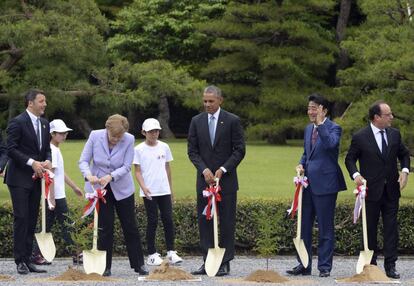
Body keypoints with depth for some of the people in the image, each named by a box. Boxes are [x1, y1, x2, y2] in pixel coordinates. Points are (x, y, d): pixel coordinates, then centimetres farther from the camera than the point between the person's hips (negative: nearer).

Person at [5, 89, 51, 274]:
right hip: (20, 178, -7)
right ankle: (20, 261, -6)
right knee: (21, 218, -9)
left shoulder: (44, 124, 13)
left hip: (35, 178, 7)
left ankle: (27, 259, 10)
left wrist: (47, 161, -3)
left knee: (32, 220, 7)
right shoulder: (17, 122, -10)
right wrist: (32, 162, -21)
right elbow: (11, 149, -14)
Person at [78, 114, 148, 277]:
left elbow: (126, 166, -14)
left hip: (122, 188, 1)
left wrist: (111, 176, -31)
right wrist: (88, 175, -31)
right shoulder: (95, 136, -14)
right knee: (105, 228, -1)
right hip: (99, 188, -1)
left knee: (130, 227, 5)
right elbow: (83, 160, -11)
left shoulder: (129, 140, -14)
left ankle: (138, 265, 15)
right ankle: (105, 267, 6)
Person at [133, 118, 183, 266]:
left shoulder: (164, 147, 8)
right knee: (152, 221, -1)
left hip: (164, 191, 3)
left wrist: (170, 187, 16)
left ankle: (171, 252, 8)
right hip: (149, 192, -3)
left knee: (168, 220, 0)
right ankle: (152, 254, 6)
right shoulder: (139, 149, -2)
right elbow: (138, 172, -3)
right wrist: (143, 187, -16)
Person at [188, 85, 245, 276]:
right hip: (204, 179, 3)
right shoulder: (196, 121, 7)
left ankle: (225, 262, 3)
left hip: (226, 179, -3)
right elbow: (192, 151, 6)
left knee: (226, 222, -1)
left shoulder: (232, 121, -2)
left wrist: (223, 170, -11)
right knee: (204, 221, 2)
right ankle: (207, 261, 6)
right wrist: (204, 170, -9)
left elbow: (240, 150, -2)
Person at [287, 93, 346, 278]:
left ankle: (324, 267, 5)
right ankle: (304, 265, 17)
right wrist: (301, 165, 5)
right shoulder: (308, 129, 15)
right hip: (308, 183, 8)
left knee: (325, 228, -1)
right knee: (304, 226, 9)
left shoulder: (333, 128, -8)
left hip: (324, 184, -7)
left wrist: (320, 123, -27)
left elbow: (330, 144, -29)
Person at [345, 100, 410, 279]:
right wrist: (355, 175, -16)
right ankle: (371, 265, 14)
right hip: (371, 190, -3)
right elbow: (350, 159, 1)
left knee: (391, 228, 1)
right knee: (370, 229, 6)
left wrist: (405, 171, -2)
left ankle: (390, 266, 3)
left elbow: (404, 154, 16)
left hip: (391, 190, 3)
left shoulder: (394, 134, 5)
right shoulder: (360, 137, -6)